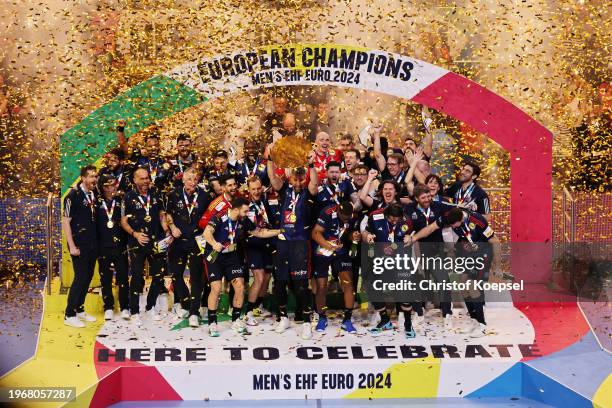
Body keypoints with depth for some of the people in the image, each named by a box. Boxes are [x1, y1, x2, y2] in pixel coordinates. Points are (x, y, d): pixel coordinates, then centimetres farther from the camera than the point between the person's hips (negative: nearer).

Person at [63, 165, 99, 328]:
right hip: (80, 245, -7)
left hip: (92, 244, 7)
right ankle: (69, 315, 1)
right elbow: (65, 221, -12)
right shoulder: (73, 195, -11)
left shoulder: (94, 195, 9)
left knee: (88, 277, 11)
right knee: (80, 278, -7)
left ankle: (79, 310, 23)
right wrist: (72, 246, -16)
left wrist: (97, 242, 10)